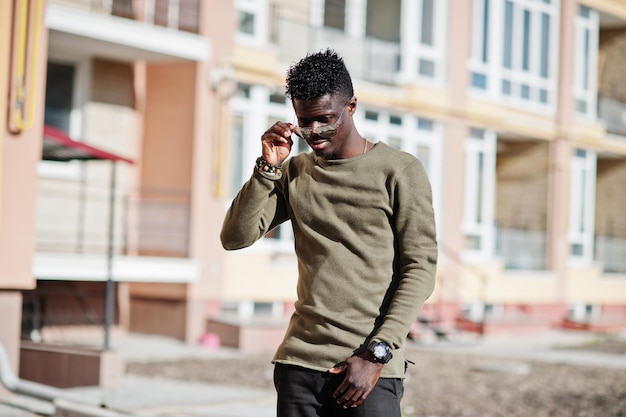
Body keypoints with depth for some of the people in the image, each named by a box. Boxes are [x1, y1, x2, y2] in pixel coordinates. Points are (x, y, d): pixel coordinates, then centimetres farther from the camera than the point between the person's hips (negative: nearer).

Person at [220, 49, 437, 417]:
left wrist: (376, 354, -11)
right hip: (299, 361, 4)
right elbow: (235, 238, 6)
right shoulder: (295, 173, 13)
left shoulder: (400, 171, 0)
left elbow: (421, 269, -5)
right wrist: (268, 167, -5)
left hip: (370, 364, -3)